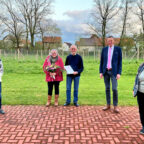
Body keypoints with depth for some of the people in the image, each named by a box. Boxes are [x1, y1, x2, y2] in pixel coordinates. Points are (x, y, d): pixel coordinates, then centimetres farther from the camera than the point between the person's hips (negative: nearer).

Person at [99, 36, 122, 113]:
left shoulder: (118, 49, -1)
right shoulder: (104, 49, 7)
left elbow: (120, 62, -3)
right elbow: (101, 61, 8)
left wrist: (119, 73, -10)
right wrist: (101, 72, 0)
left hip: (113, 71, -3)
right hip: (105, 71, 3)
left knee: (114, 89, -10)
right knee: (107, 88, 8)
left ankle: (115, 107, 2)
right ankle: (108, 105, 18)